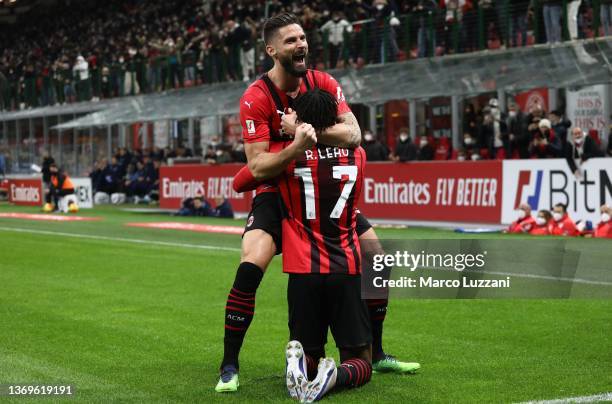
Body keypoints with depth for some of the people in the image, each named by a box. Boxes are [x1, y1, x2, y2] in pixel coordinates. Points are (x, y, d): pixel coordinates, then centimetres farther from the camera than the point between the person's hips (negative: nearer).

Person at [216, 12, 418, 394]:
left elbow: (353, 134, -14)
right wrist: (297, 145, -39)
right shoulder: (256, 98, -16)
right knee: (251, 266, -26)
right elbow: (258, 167, -22)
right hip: (276, 192, -5)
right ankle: (229, 367, -12)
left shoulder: (324, 83, -3)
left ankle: (377, 353, 21)